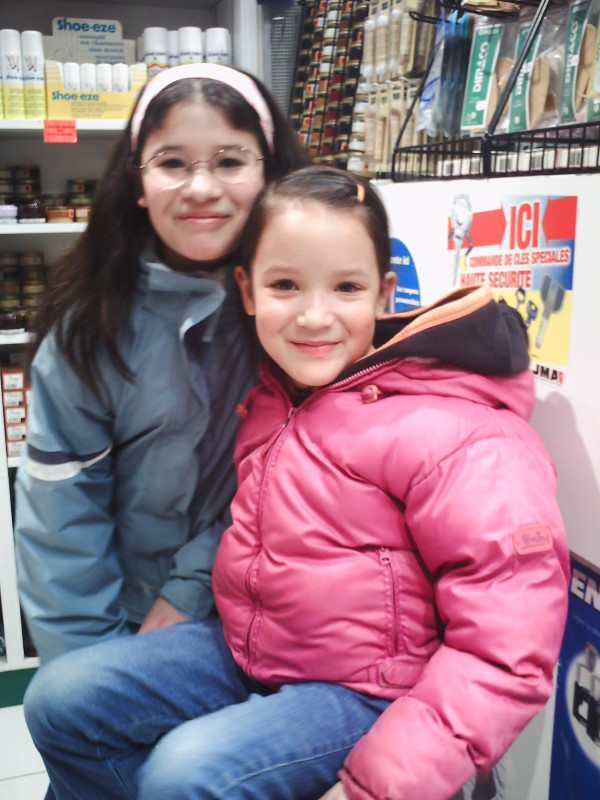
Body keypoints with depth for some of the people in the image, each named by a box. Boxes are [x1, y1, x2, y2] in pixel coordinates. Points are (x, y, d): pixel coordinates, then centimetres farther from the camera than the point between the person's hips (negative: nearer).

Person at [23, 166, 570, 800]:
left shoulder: (454, 433, -22)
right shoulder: (270, 393, 1)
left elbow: (507, 648, -22)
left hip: (367, 692, -6)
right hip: (242, 650, 7)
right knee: (59, 700, -1)